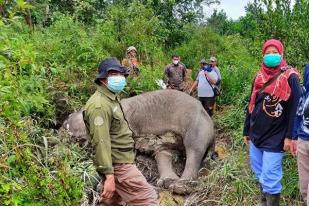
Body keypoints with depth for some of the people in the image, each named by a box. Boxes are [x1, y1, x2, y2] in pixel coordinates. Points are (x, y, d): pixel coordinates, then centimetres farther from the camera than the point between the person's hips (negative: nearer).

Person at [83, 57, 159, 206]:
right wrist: (109, 175, -27)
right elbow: (101, 142, -25)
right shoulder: (100, 105, -19)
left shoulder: (111, 99, 15)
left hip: (118, 162, 10)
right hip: (118, 164, -10)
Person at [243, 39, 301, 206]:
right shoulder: (259, 76, 8)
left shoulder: (290, 77, -9)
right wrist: (246, 131, 14)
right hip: (256, 134, 6)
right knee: (259, 173, 18)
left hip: (275, 137, -6)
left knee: (270, 179, -2)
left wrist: (289, 136, -15)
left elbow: (294, 109, -11)